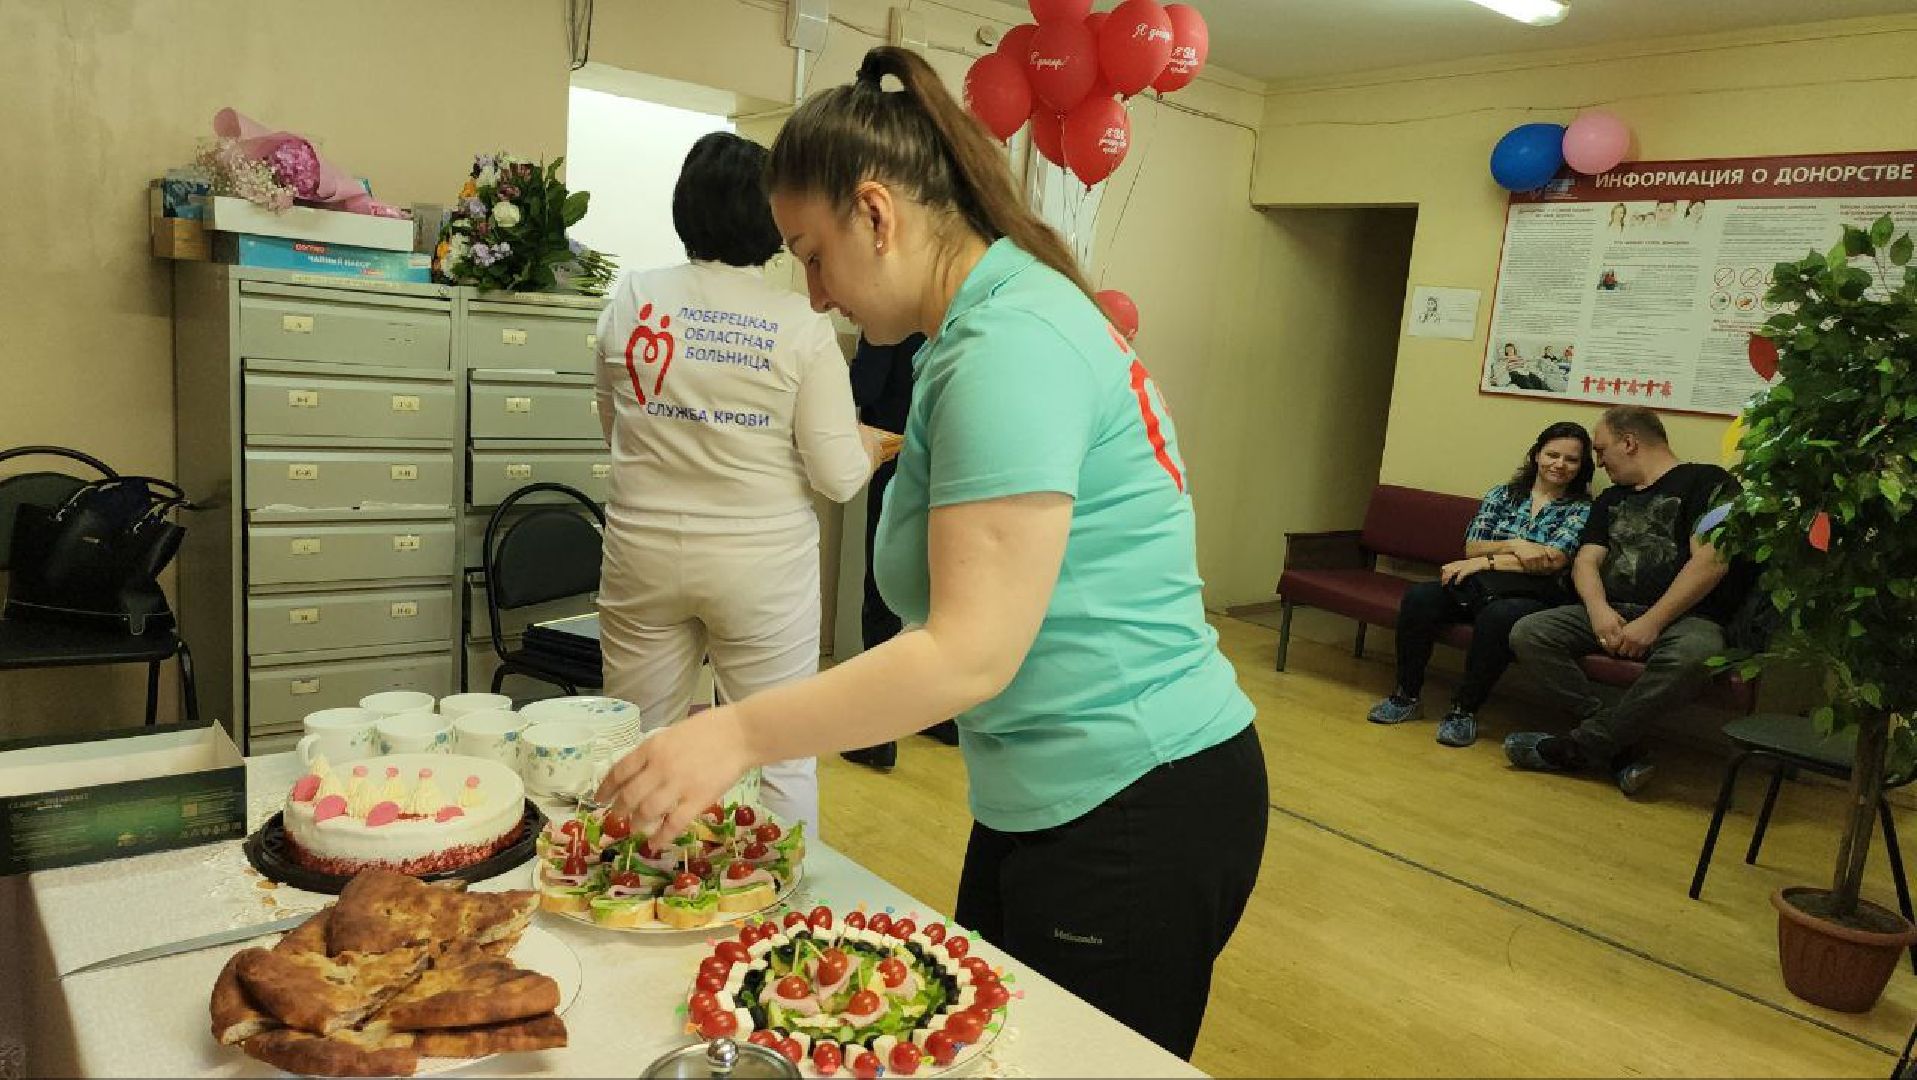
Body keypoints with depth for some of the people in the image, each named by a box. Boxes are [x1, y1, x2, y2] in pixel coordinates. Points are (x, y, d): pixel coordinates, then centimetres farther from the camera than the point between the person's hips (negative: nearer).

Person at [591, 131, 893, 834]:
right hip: (762, 564, -3)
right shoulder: (802, 325, -10)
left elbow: (612, 428, 13)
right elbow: (837, 477, -9)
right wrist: (869, 447, 12)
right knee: (784, 756, 11)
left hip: (643, 549, 3)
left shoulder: (630, 300, 0)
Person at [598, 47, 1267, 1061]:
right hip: (1047, 800, 10)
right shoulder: (1009, 313, 10)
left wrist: (740, 733, -21)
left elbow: (972, 653, -25)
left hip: (1133, 817, -10)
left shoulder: (1007, 347, -21)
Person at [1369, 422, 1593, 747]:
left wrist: (1485, 561, -13)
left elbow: (1553, 561, -9)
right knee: (1419, 597, -25)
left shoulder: (1581, 510, 7)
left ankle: (1465, 709, -25)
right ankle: (1408, 695, -13)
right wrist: (1514, 546, -11)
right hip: (1479, 586, 4)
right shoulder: (1501, 495, 17)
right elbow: (1471, 548, 7)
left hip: (1531, 595, -3)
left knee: (1498, 616, -39)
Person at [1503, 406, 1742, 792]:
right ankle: (1618, 745, -22)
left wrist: (1651, 623, -19)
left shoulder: (1707, 482, 2)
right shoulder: (1611, 499, 24)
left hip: (1683, 616, -5)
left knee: (1693, 654, -40)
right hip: (1611, 612, 6)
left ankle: (1580, 746, -26)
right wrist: (1599, 609, -10)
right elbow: (1586, 561, 13)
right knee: (1527, 633, -19)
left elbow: (1711, 561, -11)